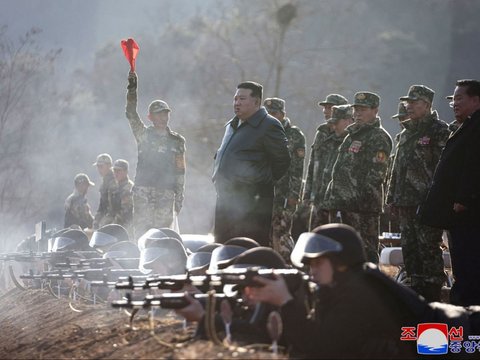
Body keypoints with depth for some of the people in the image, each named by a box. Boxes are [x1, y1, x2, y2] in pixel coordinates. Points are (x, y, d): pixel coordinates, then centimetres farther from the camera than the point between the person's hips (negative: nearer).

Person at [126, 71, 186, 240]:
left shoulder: (177, 141, 13)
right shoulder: (144, 134, 9)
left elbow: (180, 171, 13)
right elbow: (131, 114, -6)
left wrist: (179, 197, 7)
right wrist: (132, 89, -19)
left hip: (166, 193, 1)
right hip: (143, 190, -1)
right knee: (141, 231, -7)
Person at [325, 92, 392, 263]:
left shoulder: (379, 138, -8)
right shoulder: (352, 134, 22)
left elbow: (377, 173, -17)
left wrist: (362, 197, -22)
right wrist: (332, 194, 20)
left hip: (363, 206, -10)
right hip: (346, 204, 10)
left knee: (366, 249, -10)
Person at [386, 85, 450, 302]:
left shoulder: (439, 131, -6)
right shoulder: (406, 134, 20)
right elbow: (396, 169, 24)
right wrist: (392, 198, 18)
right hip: (406, 203, 8)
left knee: (429, 249, -7)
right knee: (409, 248, 11)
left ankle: (432, 297, -5)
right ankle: (417, 290, 18)